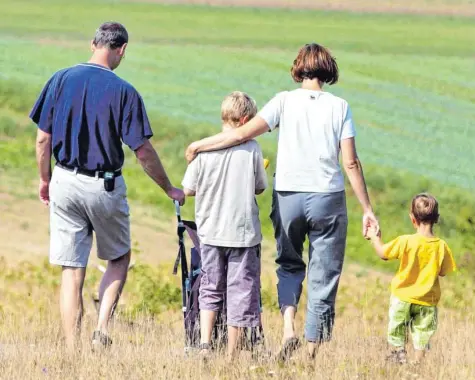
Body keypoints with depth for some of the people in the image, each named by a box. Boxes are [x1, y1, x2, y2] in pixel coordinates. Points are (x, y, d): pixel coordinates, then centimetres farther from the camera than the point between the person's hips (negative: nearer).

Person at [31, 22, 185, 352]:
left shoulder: (60, 80, -1)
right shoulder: (123, 91, -9)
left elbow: (43, 139, 1)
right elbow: (143, 152, -7)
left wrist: (45, 180, 16)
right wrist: (169, 190, 6)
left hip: (65, 183, 2)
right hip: (105, 186, -2)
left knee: (72, 270, 6)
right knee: (119, 258, 19)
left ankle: (72, 351, 2)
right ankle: (103, 327, 0)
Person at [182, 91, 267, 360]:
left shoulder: (204, 148, -6)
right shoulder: (251, 148, -8)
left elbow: (188, 190, -1)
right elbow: (260, 188, 2)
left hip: (211, 232, 2)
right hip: (243, 232, -2)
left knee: (211, 290, 17)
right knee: (240, 292, 7)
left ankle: (205, 345, 3)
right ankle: (232, 355, 9)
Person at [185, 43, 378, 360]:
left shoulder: (285, 101, -2)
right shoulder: (339, 107, -1)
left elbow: (243, 134, -8)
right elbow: (351, 162, -4)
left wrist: (199, 145, 3)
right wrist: (367, 209, 1)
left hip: (288, 197, 1)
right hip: (328, 198, -1)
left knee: (289, 266, 20)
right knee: (323, 277, 8)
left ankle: (289, 328, -4)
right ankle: (312, 351, 6)